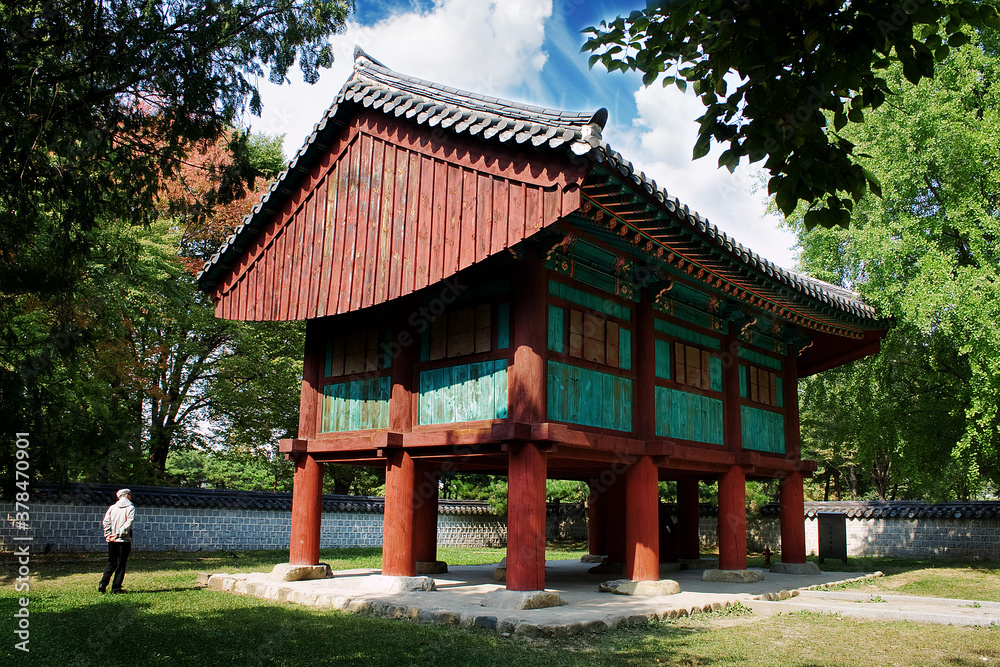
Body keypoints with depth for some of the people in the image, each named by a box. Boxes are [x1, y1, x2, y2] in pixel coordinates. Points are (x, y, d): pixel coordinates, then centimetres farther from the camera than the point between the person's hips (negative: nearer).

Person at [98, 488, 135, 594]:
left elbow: (105, 522, 1)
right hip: (124, 540, -4)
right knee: (121, 564, 3)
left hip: (112, 541, 4)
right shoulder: (131, 508, -4)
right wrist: (118, 534, -13)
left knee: (111, 563, 15)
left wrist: (108, 535, -1)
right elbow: (129, 523, -16)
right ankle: (116, 588, 3)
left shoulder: (112, 508, 10)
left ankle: (102, 585, 4)